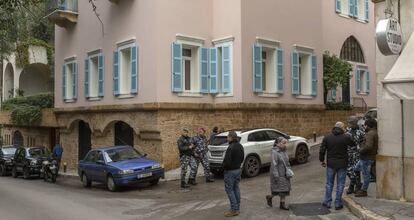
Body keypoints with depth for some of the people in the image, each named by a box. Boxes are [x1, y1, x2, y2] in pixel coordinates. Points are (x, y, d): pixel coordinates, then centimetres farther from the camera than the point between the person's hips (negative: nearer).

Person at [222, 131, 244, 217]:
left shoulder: (231, 147, -24)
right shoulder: (240, 146, 6)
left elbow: (227, 161, -25)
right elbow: (242, 158, 15)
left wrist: (224, 167, -7)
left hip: (230, 171, -9)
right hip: (238, 170, 9)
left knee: (229, 189, 0)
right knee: (236, 188, 17)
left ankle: (234, 209, 2)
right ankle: (237, 208, 23)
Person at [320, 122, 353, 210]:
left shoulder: (327, 137, -1)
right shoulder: (346, 137, -9)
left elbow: (322, 150, -1)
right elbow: (352, 144, 10)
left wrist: (322, 160, 11)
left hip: (331, 164, 2)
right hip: (342, 164, -2)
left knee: (329, 183, 14)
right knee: (340, 184, 7)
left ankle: (327, 202, 17)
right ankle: (338, 204, 10)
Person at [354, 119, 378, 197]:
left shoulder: (370, 133, -20)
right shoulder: (375, 133, 13)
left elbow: (368, 146, -32)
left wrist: (361, 150, -17)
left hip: (367, 158, -11)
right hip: (365, 157, 11)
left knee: (366, 174, 0)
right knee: (356, 168, 21)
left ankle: (364, 191, 11)